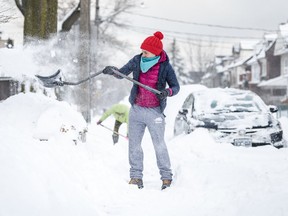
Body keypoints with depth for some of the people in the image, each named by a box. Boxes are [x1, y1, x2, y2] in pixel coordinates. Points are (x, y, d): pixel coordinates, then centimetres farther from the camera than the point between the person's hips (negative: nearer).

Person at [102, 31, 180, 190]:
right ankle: (136, 176, 16)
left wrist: (167, 92, -27)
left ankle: (166, 176, 11)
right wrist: (112, 70, -15)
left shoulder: (165, 66, -10)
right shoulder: (137, 61, -2)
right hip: (136, 109, 4)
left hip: (154, 111, -4)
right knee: (134, 144, 7)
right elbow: (121, 74, 7)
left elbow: (176, 86, -5)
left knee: (159, 145, -1)